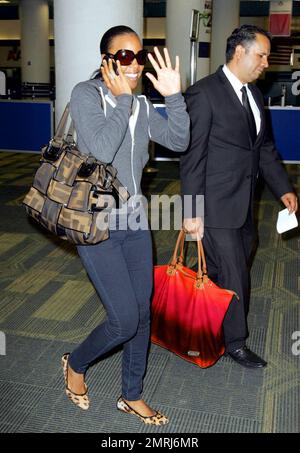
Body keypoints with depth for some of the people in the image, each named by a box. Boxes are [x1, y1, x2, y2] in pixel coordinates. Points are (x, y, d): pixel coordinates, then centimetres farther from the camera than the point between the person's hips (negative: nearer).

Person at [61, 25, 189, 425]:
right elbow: (101, 150, -24)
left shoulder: (141, 105, 8)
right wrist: (123, 99, -17)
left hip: (135, 222, 7)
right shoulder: (86, 94, -10)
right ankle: (76, 364, 27)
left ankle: (132, 396, 33)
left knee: (143, 315, 12)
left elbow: (178, 141, 1)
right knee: (125, 320, -6)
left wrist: (173, 96, -10)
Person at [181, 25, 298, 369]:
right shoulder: (204, 93, -13)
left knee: (231, 271, 16)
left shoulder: (254, 94, 12)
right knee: (233, 275, 2)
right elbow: (192, 156, -15)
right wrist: (192, 212, -15)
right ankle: (235, 341, 22)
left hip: (243, 205, 8)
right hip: (216, 207, -8)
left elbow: (265, 146, 17)